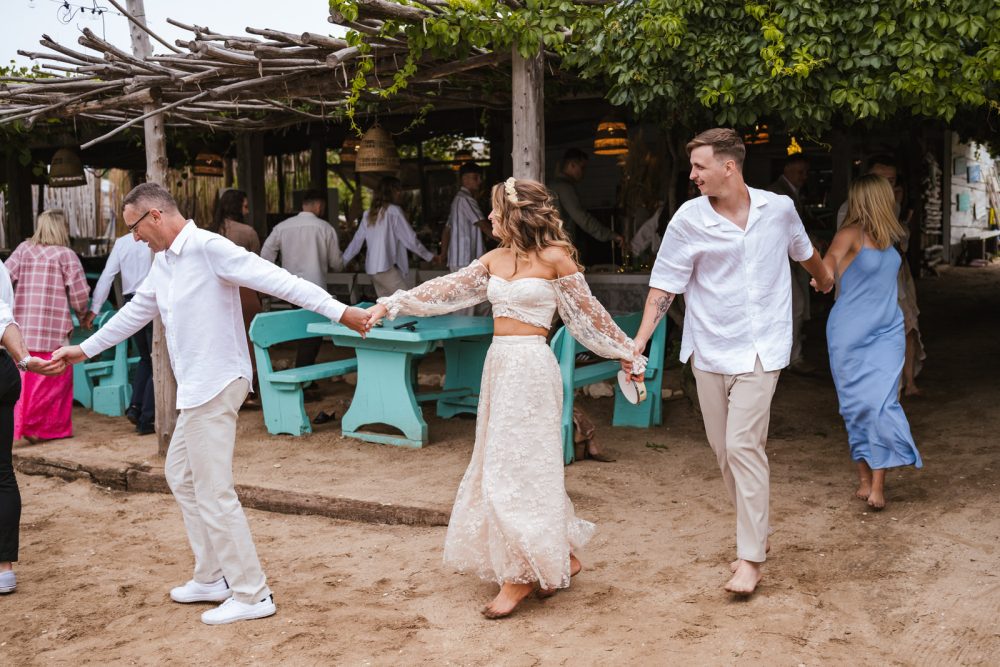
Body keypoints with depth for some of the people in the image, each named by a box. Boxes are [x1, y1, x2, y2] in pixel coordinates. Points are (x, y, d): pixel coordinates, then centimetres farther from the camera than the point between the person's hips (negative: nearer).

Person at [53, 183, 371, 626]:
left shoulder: (208, 248, -16)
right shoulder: (164, 262, 13)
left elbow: (276, 279, -24)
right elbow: (136, 311, 27)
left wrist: (339, 311, -32)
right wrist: (84, 349, 33)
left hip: (215, 386, -10)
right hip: (196, 389, 10)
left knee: (214, 493, -6)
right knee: (180, 474, 20)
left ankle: (251, 596, 4)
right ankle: (211, 578, 29)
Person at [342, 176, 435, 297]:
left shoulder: (368, 214, 13)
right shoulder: (393, 211, -7)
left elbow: (356, 242, 15)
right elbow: (410, 239, -7)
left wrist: (341, 261, 26)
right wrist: (429, 256, 3)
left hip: (372, 269, 8)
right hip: (387, 268, -8)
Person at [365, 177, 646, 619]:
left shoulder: (554, 258, -7)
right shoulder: (494, 259, 11)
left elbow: (588, 312, 0)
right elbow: (446, 290, 10)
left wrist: (627, 353, 5)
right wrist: (391, 305, 4)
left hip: (530, 366, -7)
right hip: (499, 363, 7)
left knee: (516, 466, -5)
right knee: (502, 463, 10)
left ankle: (520, 575, 7)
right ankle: (560, 558, 23)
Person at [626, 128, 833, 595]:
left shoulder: (778, 209, -2)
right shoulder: (689, 219, -5)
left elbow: (804, 250, 20)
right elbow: (665, 283, -4)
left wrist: (824, 277, 39)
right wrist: (640, 339, -15)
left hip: (759, 350, -2)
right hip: (709, 350, 2)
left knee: (743, 446, -12)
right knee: (723, 450, 9)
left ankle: (751, 558, -4)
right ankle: (756, 533, 28)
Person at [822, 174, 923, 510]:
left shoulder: (886, 236, 8)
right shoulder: (851, 235, -10)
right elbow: (827, 262, -26)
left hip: (887, 333, 4)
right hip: (851, 336, -4)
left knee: (882, 404, -8)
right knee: (858, 406, 4)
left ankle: (878, 485, -5)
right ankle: (864, 479, 18)